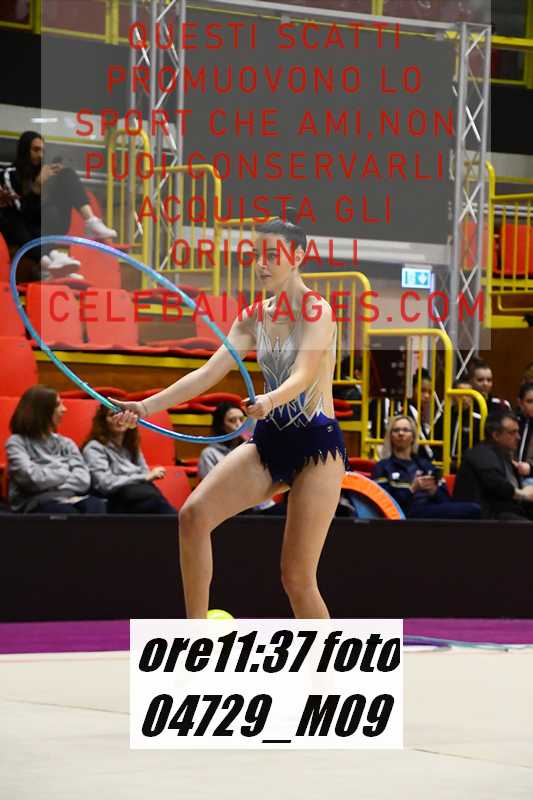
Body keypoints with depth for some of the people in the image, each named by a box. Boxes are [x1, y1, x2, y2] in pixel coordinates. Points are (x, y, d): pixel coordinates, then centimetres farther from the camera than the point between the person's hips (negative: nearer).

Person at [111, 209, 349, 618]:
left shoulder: (317, 311, -11)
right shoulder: (254, 317, 8)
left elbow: (302, 377, -26)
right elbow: (208, 373, 1)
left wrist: (269, 401, -48)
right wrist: (148, 405, -12)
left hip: (317, 445, -6)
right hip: (269, 442, 6)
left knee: (297, 577, -9)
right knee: (194, 514, -15)